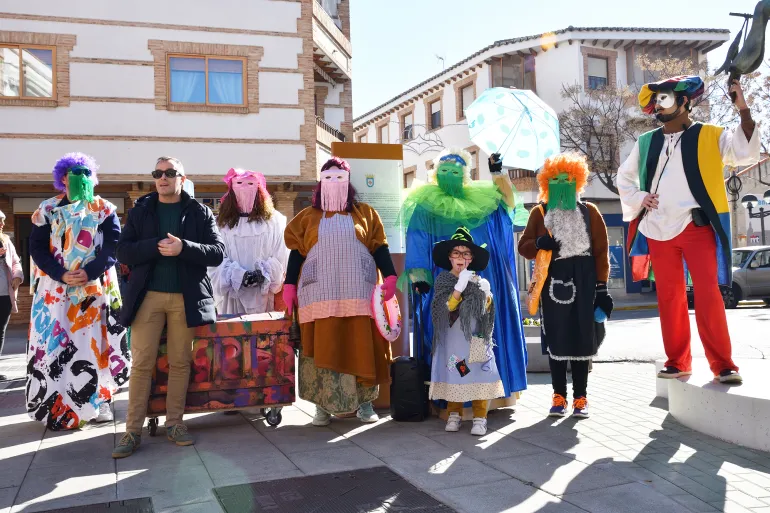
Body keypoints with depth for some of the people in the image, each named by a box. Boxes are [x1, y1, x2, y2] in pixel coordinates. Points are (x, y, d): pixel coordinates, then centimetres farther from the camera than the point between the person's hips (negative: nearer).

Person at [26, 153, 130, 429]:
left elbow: (113, 247, -3)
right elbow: (37, 248, 1)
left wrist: (89, 272, -18)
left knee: (95, 344, 0)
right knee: (54, 346, -1)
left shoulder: (105, 210, 6)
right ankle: (58, 406, 8)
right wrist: (61, 274, -15)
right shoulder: (47, 210, 8)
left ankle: (98, 401, 9)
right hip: (56, 290, 1)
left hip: (95, 289, -1)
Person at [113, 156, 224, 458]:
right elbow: (124, 252, 1)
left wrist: (183, 248, -18)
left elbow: (218, 252, -3)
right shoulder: (140, 211, 9)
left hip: (186, 297, 0)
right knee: (142, 363, 0)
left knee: (180, 362, 6)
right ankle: (133, 431, 6)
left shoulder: (200, 213, 6)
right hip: (148, 296, 0)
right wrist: (157, 246, -16)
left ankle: (174, 423, 17)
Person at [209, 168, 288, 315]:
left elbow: (281, 255, 2)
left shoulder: (274, 220, 9)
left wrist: (264, 273, -13)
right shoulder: (221, 222, 10)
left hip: (264, 293, 0)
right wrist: (239, 275, -14)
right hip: (232, 293, 1)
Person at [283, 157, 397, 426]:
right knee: (323, 348, -1)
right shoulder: (308, 217, 12)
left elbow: (379, 247, 7)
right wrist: (290, 285, 1)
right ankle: (323, 405, 6)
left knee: (361, 347, 1)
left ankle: (364, 403, 12)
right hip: (321, 293, 0)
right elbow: (297, 252, 9)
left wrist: (390, 277, -5)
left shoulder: (364, 214, 11)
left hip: (358, 292, 0)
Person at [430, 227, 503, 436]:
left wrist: (486, 294, -8)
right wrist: (460, 286, -22)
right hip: (452, 338, -1)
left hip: (475, 337, 1)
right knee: (453, 373, -1)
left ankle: (480, 417, 1)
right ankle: (454, 414, 13)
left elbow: (486, 312, 11)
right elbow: (446, 306, -12)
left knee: (478, 374, -5)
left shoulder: (479, 281, 8)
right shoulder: (442, 280, 2)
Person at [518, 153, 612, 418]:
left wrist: (601, 287, -2)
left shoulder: (589, 211, 7)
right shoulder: (540, 212, 8)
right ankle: (559, 396, 12)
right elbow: (523, 246, 7)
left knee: (581, 339, 1)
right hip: (552, 281, 1)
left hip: (583, 281, 0)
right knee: (555, 340, 2)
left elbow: (601, 250, 4)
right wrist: (539, 244, -16)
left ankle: (580, 397, 11)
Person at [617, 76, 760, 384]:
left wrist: (743, 109, -19)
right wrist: (638, 198, 6)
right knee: (669, 298, 6)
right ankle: (677, 362, 16)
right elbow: (624, 176, 24)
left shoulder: (710, 136, 3)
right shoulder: (646, 142, 13)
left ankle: (723, 365, 1)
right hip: (658, 231, 4)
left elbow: (747, 153, -11)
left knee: (708, 295, -8)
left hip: (697, 228, -3)